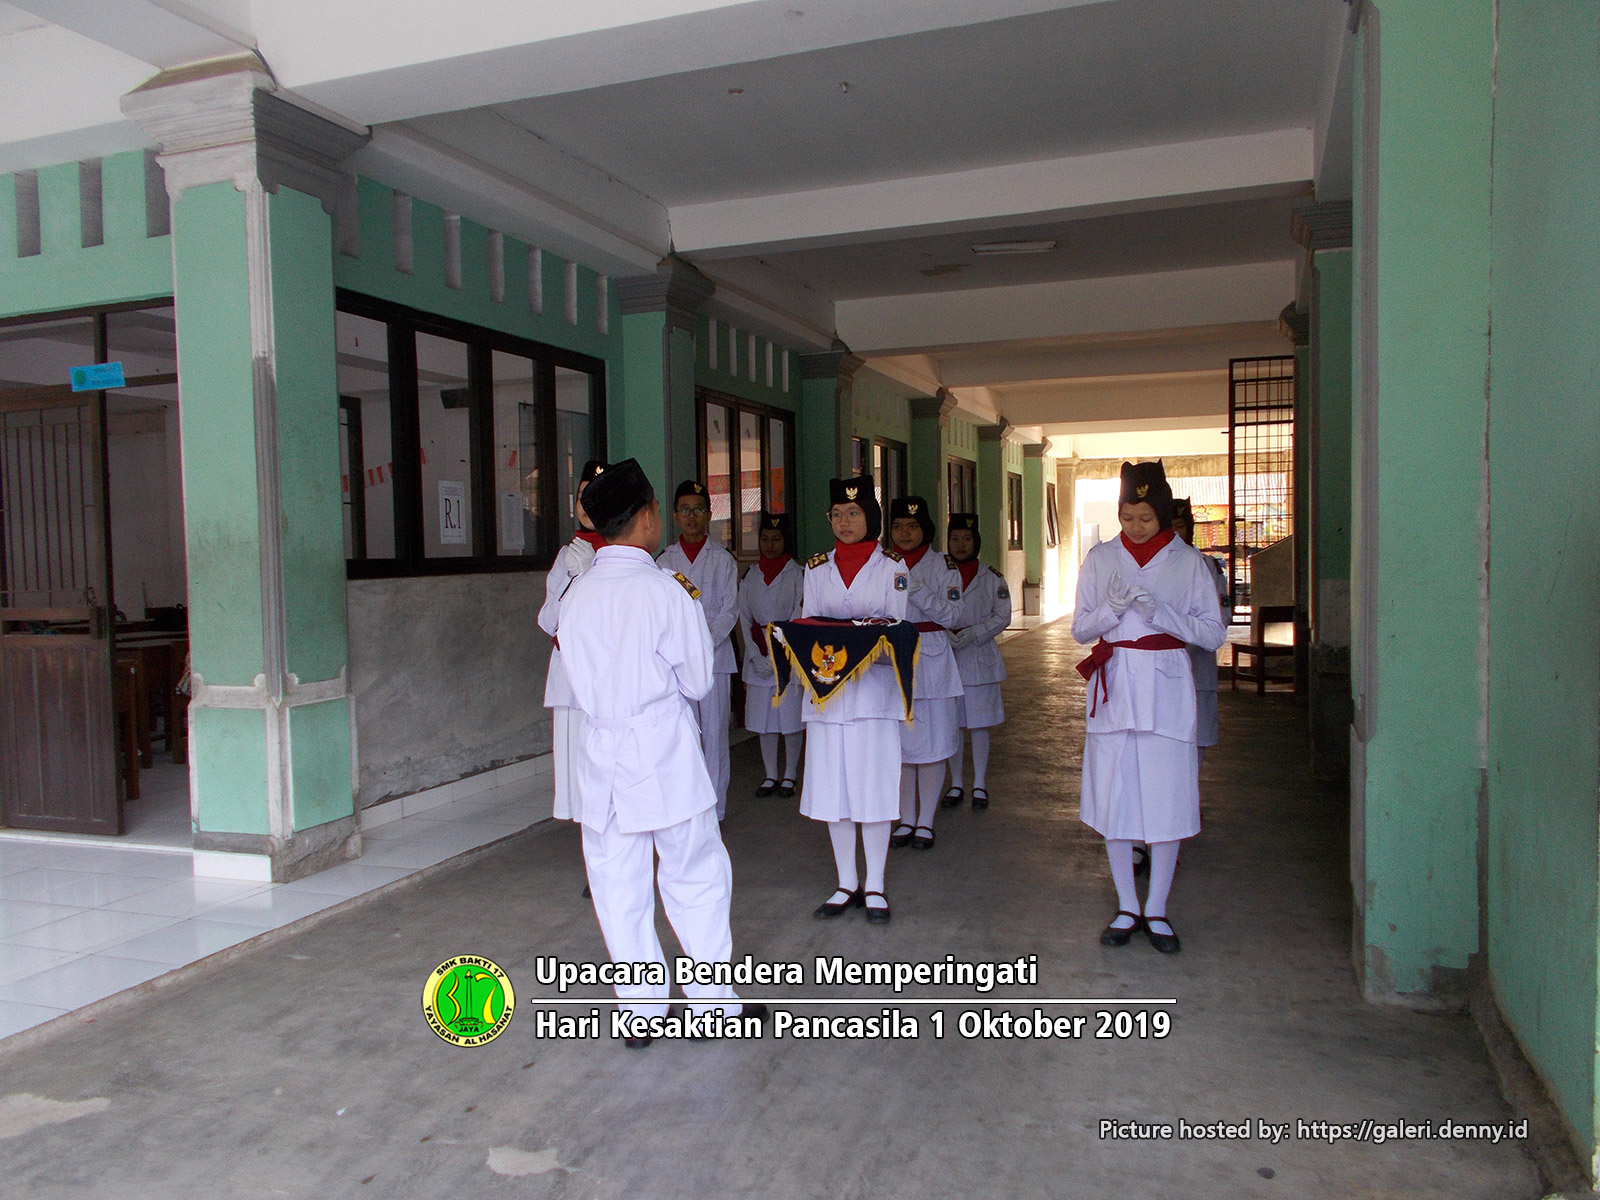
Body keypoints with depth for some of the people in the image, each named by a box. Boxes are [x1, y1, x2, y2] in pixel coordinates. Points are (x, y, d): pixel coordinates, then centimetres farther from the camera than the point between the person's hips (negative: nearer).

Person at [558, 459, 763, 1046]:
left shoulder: (577, 593, 1)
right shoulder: (664, 590, -13)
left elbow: (579, 680, 10)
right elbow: (697, 680, -6)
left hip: (600, 751, 5)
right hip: (663, 751, -4)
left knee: (619, 887, 11)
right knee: (695, 877, 9)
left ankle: (641, 1011, 21)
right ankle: (712, 1001, 19)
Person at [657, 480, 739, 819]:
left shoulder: (722, 559, 6)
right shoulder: (664, 560, 11)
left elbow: (729, 610, 1)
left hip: (715, 653, -1)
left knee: (714, 731, 1)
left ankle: (715, 809, 9)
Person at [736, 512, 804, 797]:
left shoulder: (798, 574, -2)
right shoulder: (749, 575, 9)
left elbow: (799, 617, -7)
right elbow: (745, 618, 7)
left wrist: (775, 657, -12)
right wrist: (756, 656, -5)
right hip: (758, 654, 3)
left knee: (790, 716, -1)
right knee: (763, 715, 6)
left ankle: (789, 775, 12)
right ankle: (771, 775, 16)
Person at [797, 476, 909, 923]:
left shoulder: (892, 566, 4)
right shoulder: (817, 568, 12)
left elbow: (899, 627, 0)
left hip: (874, 683, -3)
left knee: (873, 784, -2)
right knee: (833, 785, 5)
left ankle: (875, 887, 10)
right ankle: (846, 884, 17)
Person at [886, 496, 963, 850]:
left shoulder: (943, 566, 1)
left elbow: (951, 614, -7)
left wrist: (918, 591, -20)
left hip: (930, 659, -3)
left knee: (931, 743, 1)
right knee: (899, 743, 7)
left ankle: (926, 822, 13)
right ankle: (906, 819, 20)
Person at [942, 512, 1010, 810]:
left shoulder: (992, 578, 2)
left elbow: (1002, 616, -1)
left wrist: (972, 633, -14)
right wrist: (945, 635, -15)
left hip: (980, 657, -1)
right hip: (946, 656, 1)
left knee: (979, 723, 4)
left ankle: (979, 785, 16)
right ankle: (956, 784, 20)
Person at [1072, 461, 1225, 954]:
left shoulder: (1187, 561, 2)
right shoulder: (1100, 558, 6)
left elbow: (1213, 633, 0)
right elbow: (1080, 629, 6)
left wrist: (1161, 613, -15)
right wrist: (1113, 608, -14)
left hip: (1166, 687, -1)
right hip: (1114, 687, 1)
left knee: (1166, 799, 1)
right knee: (1113, 797, 3)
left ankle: (1156, 910, 16)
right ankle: (1126, 907, 18)